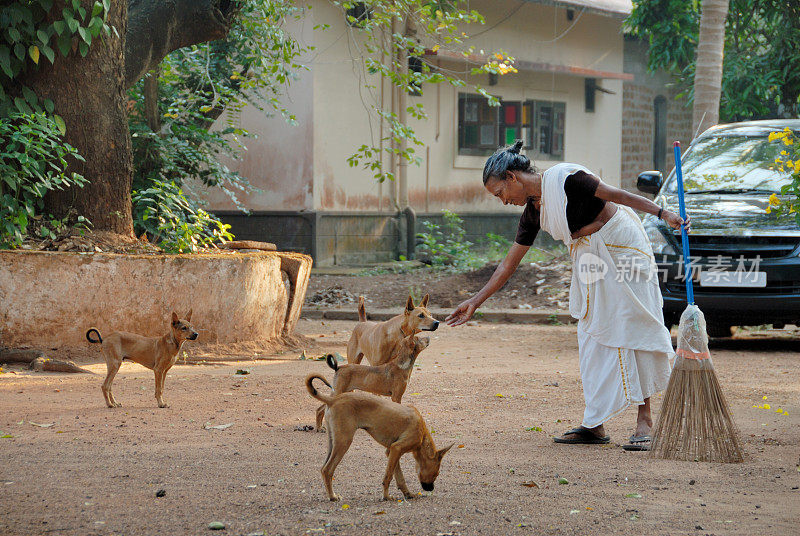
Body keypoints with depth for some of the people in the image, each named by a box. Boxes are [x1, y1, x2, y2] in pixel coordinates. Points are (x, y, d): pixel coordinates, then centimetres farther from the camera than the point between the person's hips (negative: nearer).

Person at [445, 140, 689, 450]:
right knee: (591, 336, 3)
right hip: (589, 262, 8)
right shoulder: (533, 213, 6)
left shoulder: (565, 179, -18)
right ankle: (595, 425, 5)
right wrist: (475, 303, 13)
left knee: (632, 330, -7)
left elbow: (617, 195, -14)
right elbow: (508, 265, 13)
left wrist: (663, 214, -17)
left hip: (621, 247, -8)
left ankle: (644, 419, -4)